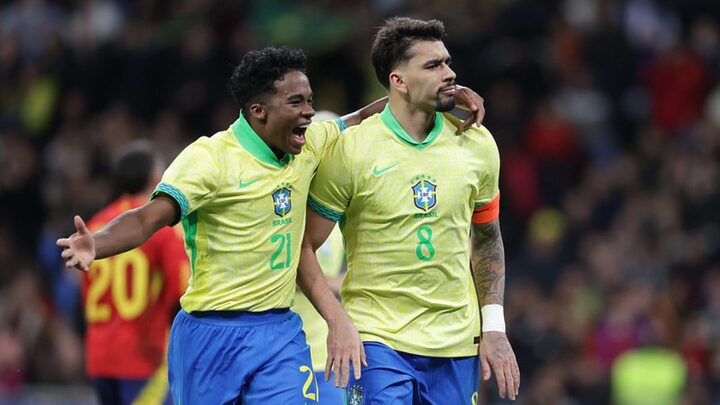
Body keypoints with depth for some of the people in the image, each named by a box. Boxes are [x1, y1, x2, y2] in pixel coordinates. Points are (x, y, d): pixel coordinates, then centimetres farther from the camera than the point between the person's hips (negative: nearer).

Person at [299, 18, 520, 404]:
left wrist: (494, 327, 9)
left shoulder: (477, 143, 5)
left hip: (457, 344, 4)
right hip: (378, 341, -4)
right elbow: (304, 246, -2)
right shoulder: (350, 150, -8)